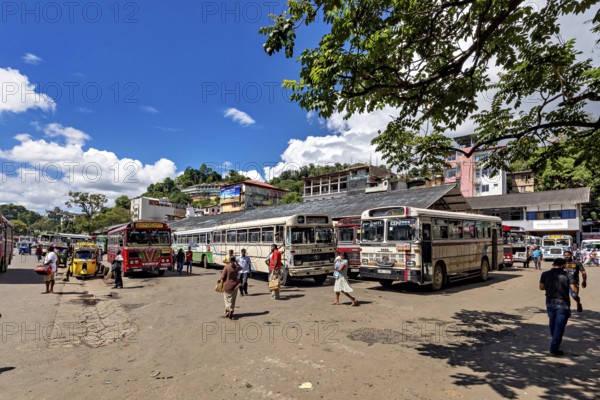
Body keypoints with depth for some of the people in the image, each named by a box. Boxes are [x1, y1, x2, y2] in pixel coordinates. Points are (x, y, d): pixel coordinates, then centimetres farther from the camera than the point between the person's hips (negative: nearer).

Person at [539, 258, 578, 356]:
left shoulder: (545, 274, -2)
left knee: (552, 323, 24)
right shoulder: (568, 276, -10)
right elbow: (575, 290, -15)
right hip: (563, 304, -3)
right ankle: (554, 348, 0)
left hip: (550, 303, 4)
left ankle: (555, 341, 44)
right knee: (560, 326, 2)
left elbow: (541, 287, 5)